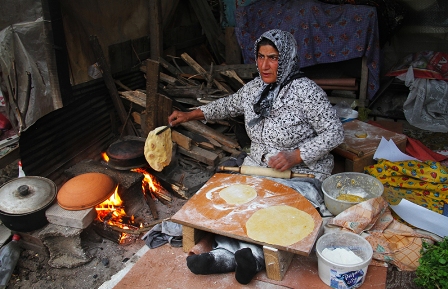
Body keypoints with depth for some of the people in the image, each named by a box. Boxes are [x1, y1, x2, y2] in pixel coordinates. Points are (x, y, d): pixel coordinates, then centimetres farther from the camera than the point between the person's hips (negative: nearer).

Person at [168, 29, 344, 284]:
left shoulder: (306, 91, -17)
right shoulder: (254, 88, 4)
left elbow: (334, 133, -15)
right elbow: (229, 104, 23)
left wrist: (295, 156, -25)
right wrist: (191, 115, 19)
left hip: (300, 173, -6)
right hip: (257, 166, 6)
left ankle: (230, 254, -24)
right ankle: (239, 254, -19)